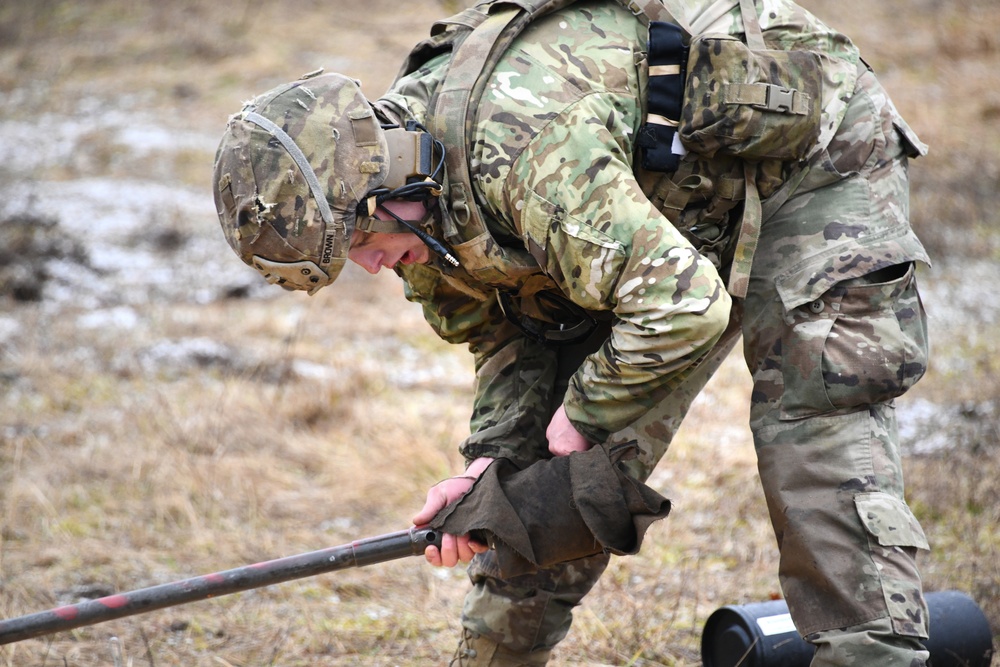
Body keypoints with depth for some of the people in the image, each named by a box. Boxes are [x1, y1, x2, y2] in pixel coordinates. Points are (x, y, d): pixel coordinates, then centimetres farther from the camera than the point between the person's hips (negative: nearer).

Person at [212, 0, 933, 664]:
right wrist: (491, 461, -15)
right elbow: (514, 334, 1)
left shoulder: (513, 139, -40)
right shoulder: (417, 185, -10)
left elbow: (680, 303, -41)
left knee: (817, 431, -19)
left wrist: (585, 413, -25)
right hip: (678, 210, 8)